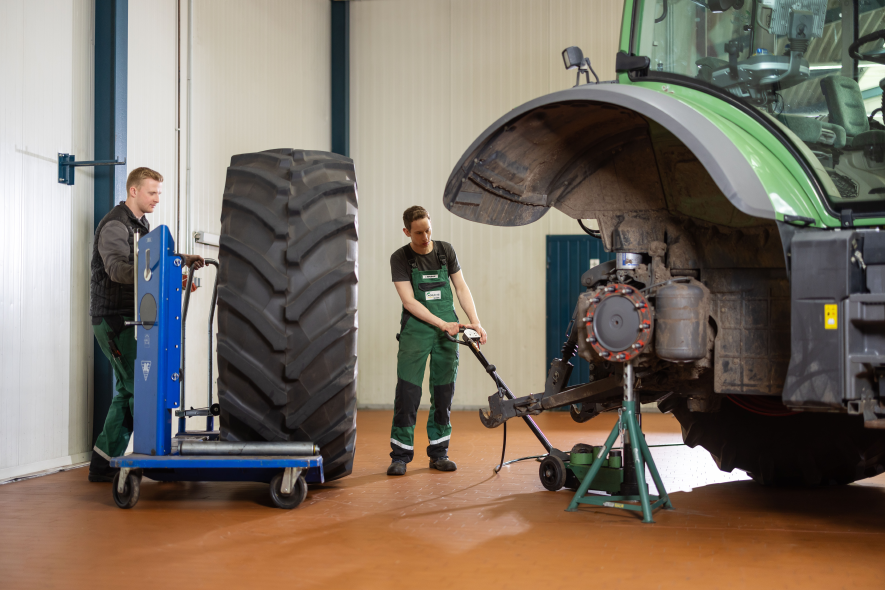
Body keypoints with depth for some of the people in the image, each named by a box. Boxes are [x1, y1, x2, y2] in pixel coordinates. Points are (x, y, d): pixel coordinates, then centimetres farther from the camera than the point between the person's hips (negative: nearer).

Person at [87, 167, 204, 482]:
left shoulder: (141, 225, 19)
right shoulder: (114, 225, -13)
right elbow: (117, 267, -29)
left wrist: (186, 260, 11)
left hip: (130, 320, 10)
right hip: (114, 318, -10)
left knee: (127, 391, 9)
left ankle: (102, 465, 13)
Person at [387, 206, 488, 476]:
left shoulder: (445, 251, 6)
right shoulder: (400, 258, -4)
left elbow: (462, 288, 8)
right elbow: (409, 301, -11)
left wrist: (475, 322, -3)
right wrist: (442, 324, -18)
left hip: (448, 331, 3)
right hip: (416, 330, -3)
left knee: (444, 392, 4)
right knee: (408, 391, -7)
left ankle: (439, 452, 13)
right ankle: (400, 455, 0)